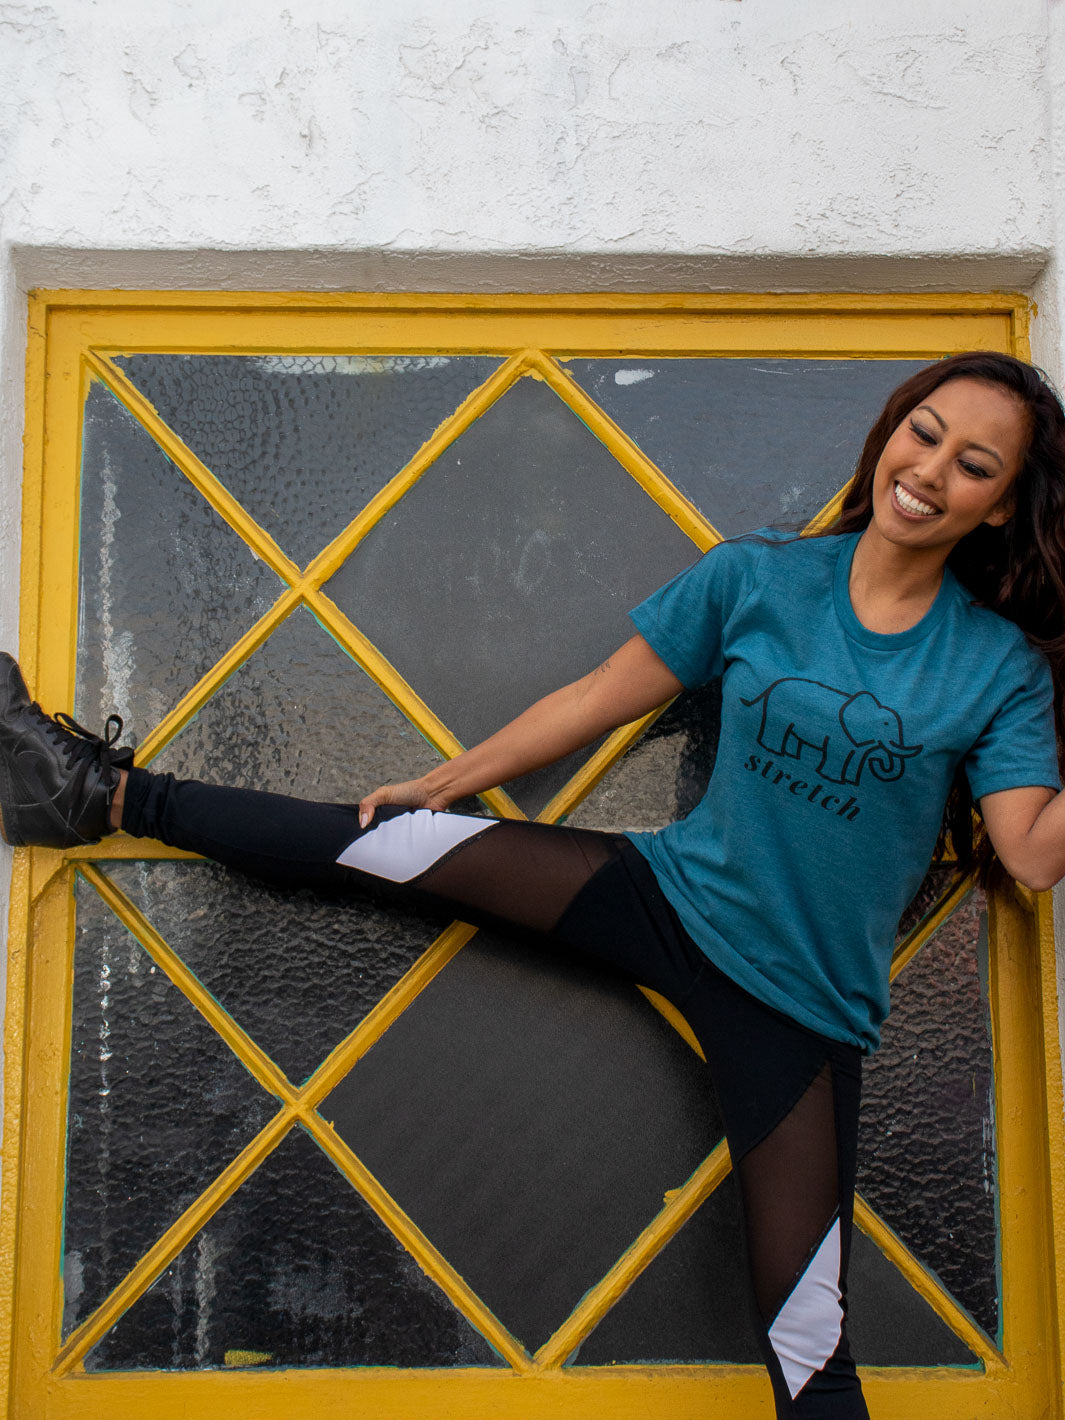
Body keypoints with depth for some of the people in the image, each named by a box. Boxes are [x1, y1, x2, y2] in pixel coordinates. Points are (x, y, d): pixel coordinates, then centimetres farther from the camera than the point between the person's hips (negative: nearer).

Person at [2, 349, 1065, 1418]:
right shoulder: (758, 578, -2)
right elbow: (598, 700, 2)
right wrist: (440, 786, 4)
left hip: (804, 1000, 0)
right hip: (675, 892, 1)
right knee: (393, 843, -5)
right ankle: (103, 794, 9)